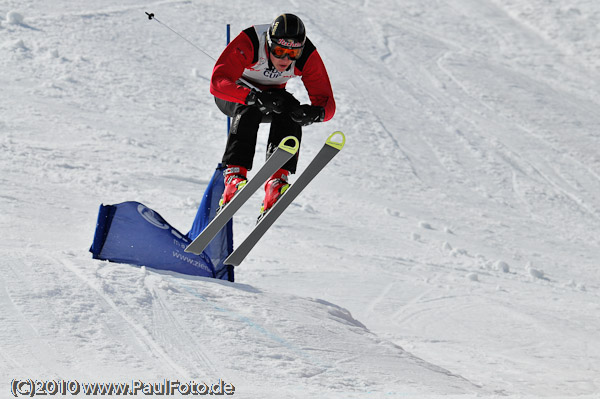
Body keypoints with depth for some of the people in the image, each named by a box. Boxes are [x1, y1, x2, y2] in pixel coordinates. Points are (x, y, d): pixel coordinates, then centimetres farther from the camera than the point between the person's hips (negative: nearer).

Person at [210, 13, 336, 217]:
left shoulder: (308, 56, -24)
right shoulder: (249, 43, -34)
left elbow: (327, 102, -22)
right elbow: (217, 82, -43)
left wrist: (315, 112, -47)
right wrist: (257, 97, -58)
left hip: (271, 94, 3)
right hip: (232, 96, -3)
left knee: (291, 108, -29)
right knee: (250, 107, -36)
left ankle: (277, 178, -35)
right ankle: (234, 173, -39)